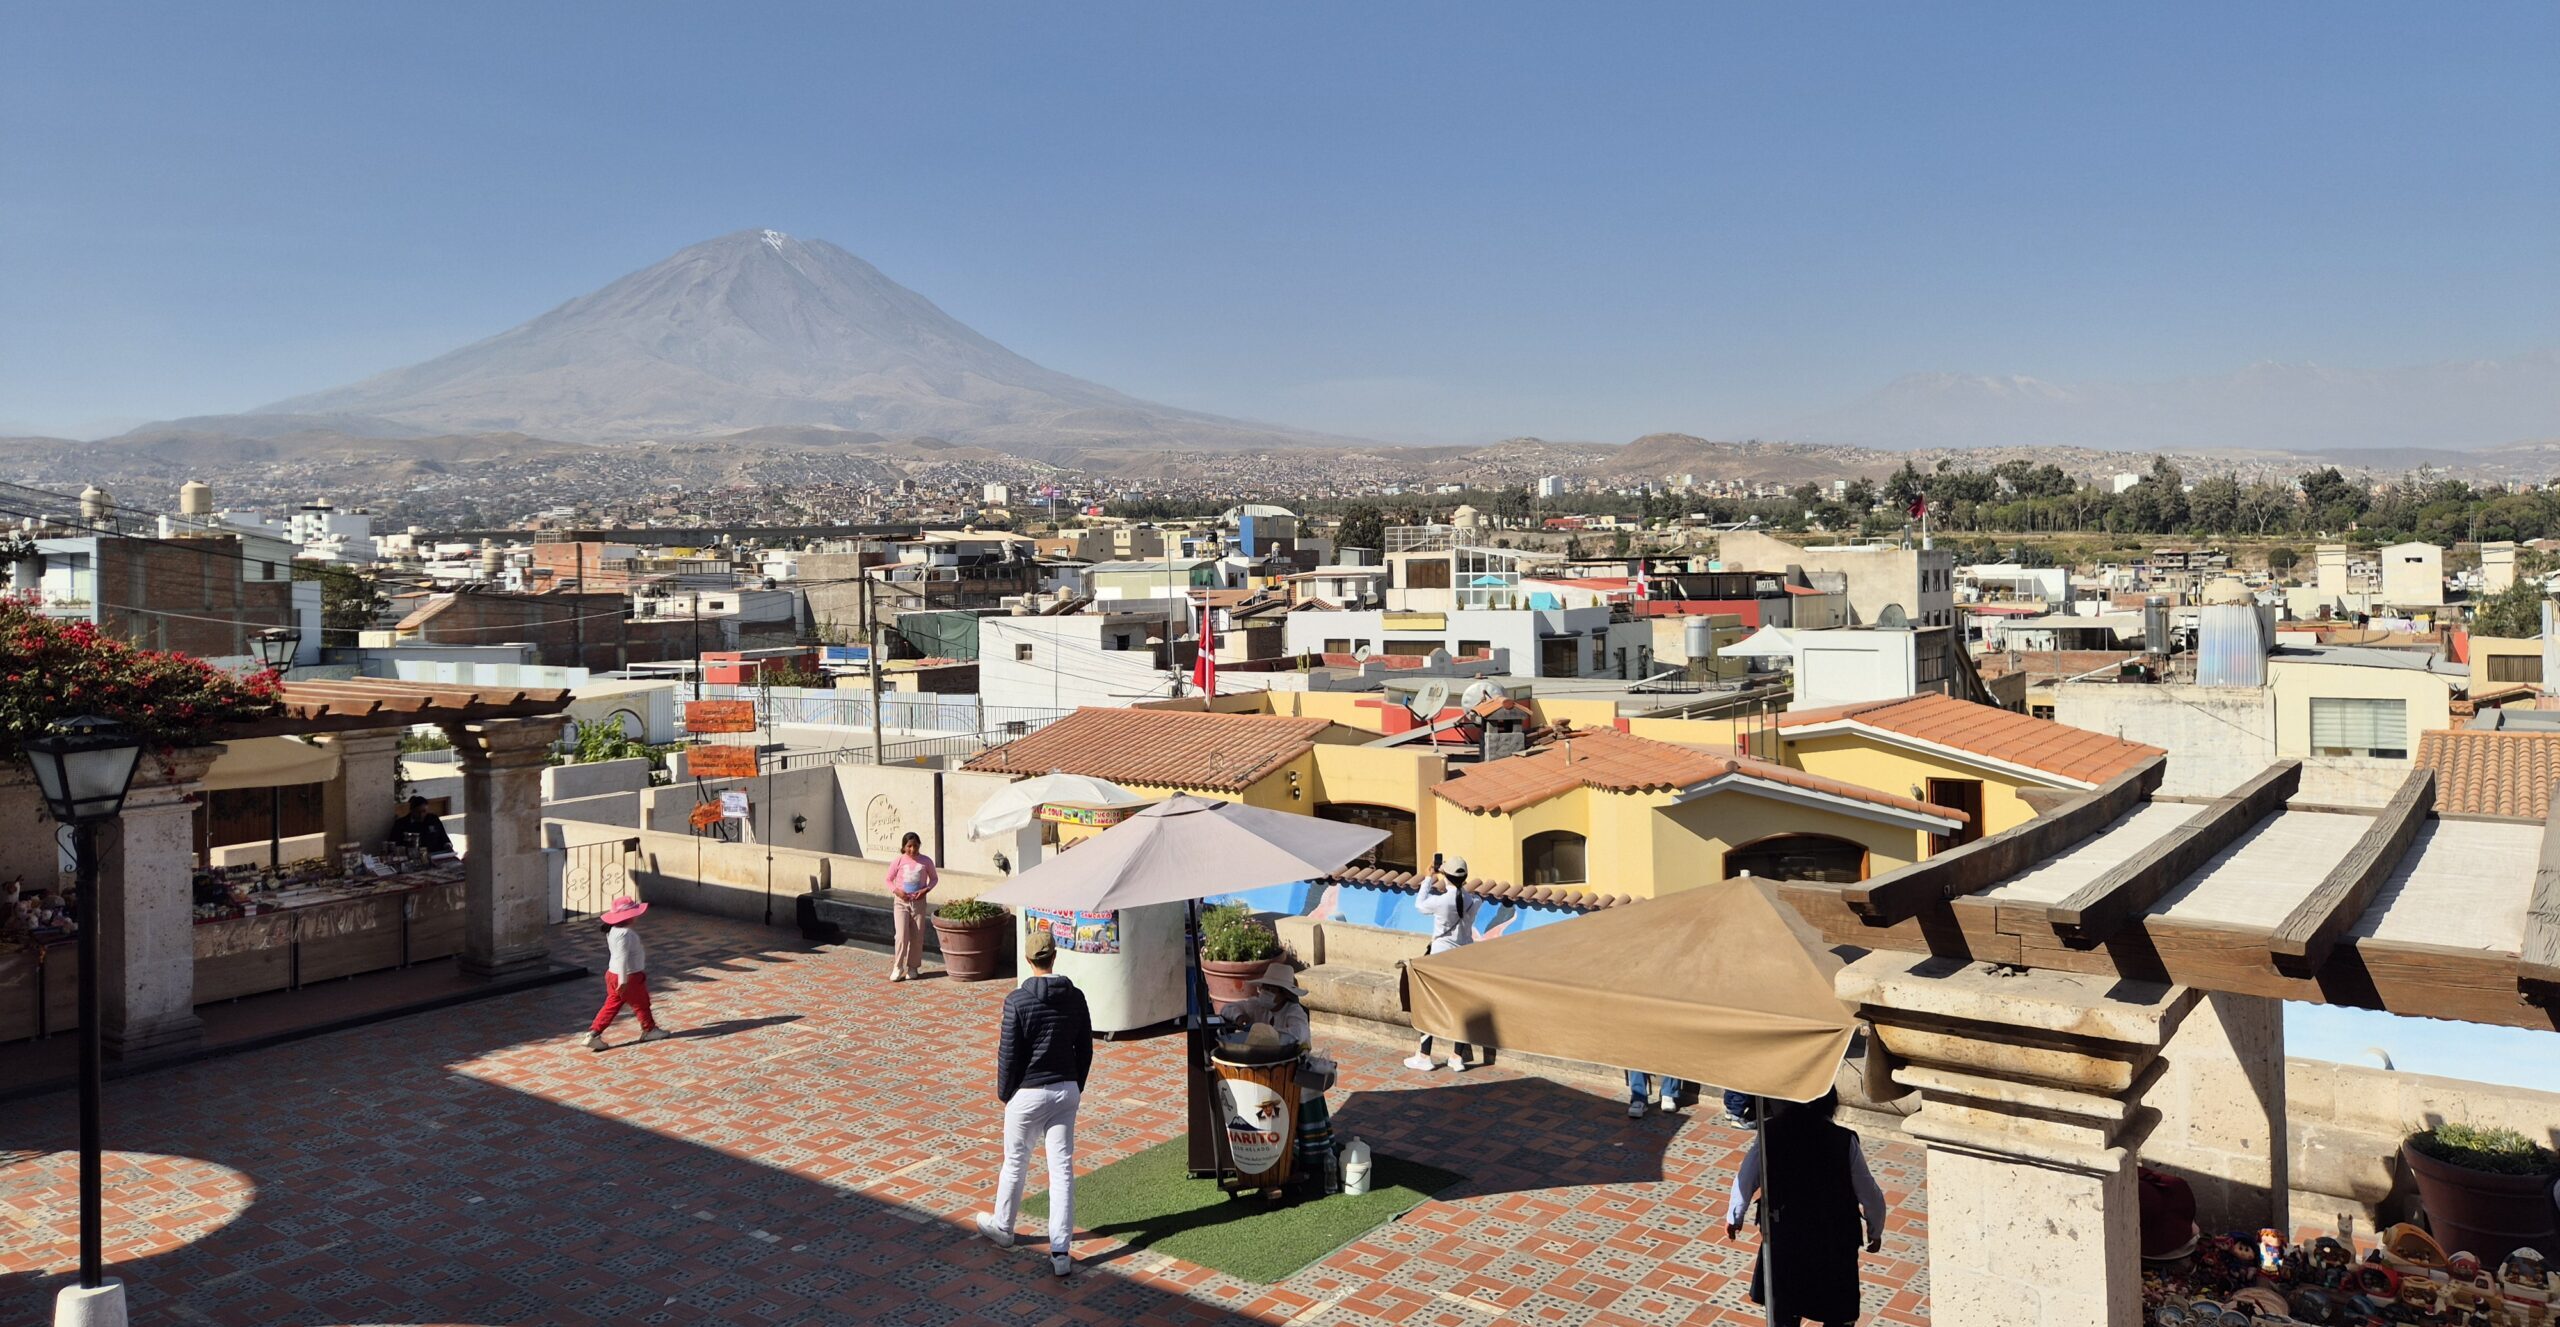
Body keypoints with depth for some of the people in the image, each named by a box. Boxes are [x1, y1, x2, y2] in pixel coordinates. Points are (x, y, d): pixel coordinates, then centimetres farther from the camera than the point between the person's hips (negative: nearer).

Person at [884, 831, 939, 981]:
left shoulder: (926, 861, -3)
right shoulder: (898, 862, -5)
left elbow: (934, 878, 8)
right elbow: (889, 880, 5)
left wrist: (926, 890, -10)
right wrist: (896, 891, -13)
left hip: (919, 902, 1)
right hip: (901, 902, -1)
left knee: (917, 937, 4)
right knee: (902, 935, -11)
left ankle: (913, 967, 16)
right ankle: (897, 968, -1)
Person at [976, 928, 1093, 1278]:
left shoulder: (1018, 1000, -14)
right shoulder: (1075, 997, -1)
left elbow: (1009, 1052, -11)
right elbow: (1085, 1049, 6)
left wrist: (1003, 1092, 4)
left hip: (1028, 1092, -3)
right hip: (1066, 1091, 3)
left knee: (1015, 1163, 16)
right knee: (1062, 1168, 4)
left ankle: (1002, 1228, 37)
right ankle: (1060, 1252, 2)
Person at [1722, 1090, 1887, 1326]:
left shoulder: (1769, 1135, -15)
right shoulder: (1845, 1141, -17)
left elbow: (1746, 1182, -4)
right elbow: (1870, 1196, -9)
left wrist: (1734, 1216, 14)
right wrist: (1875, 1231, 11)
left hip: (1784, 1239, 1)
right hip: (1837, 1244, -1)